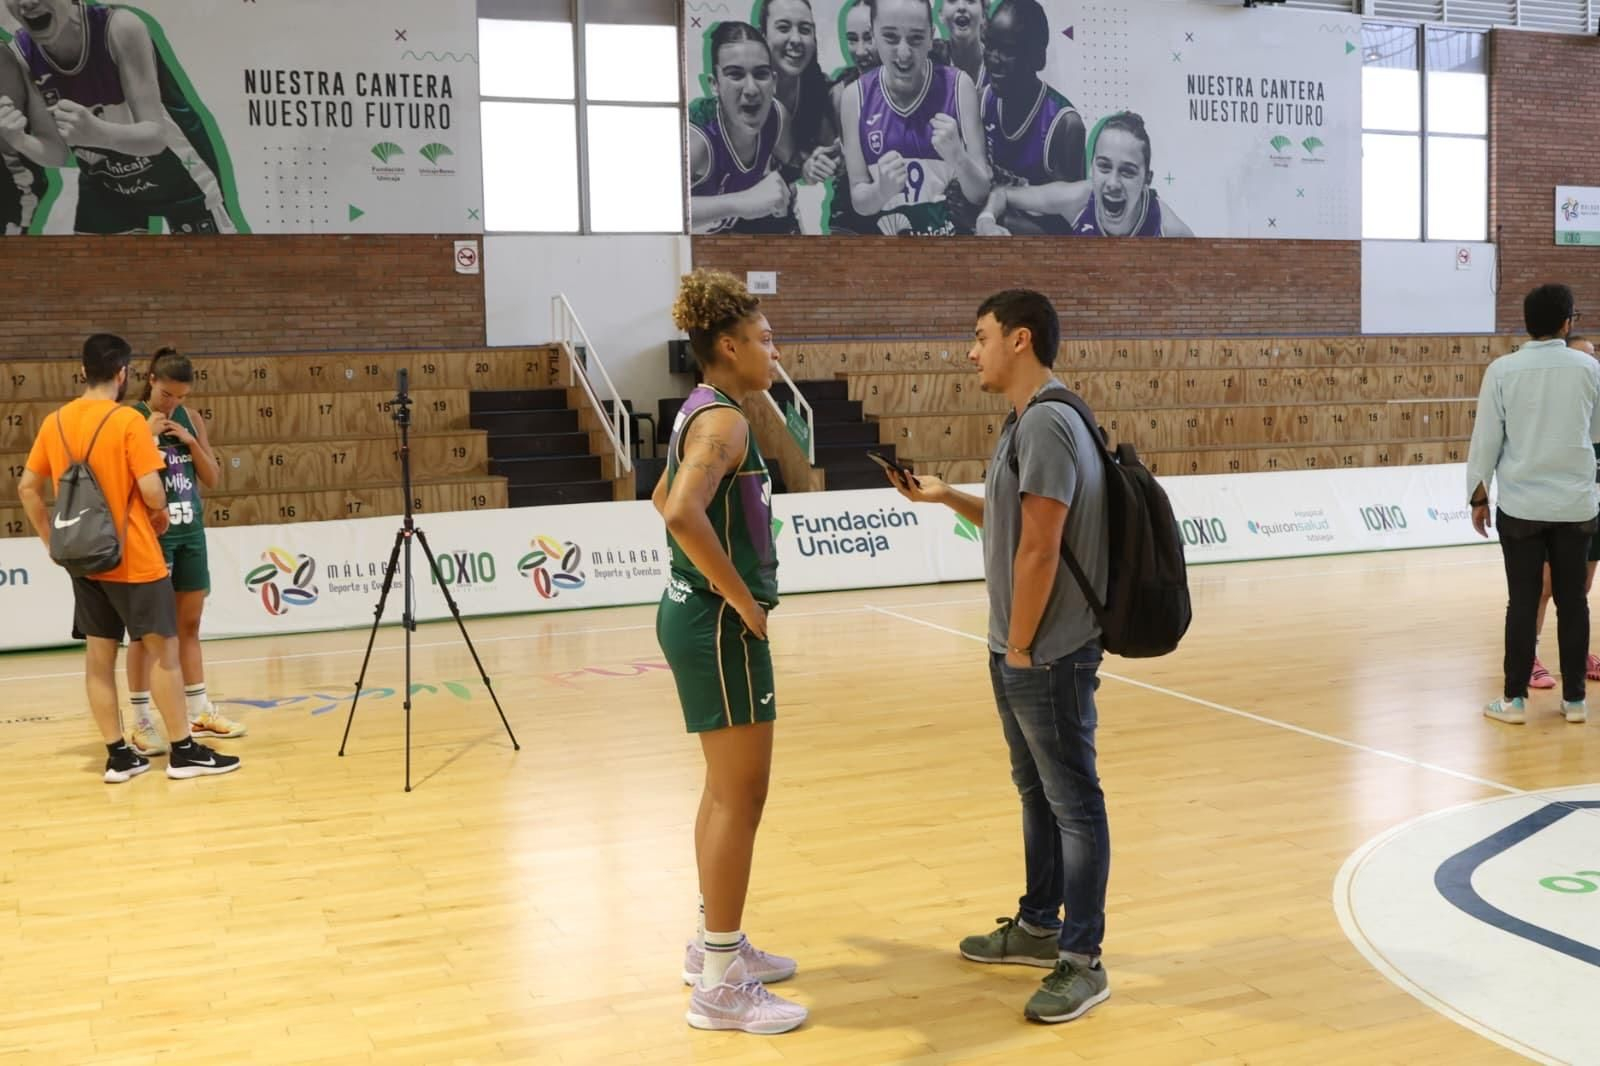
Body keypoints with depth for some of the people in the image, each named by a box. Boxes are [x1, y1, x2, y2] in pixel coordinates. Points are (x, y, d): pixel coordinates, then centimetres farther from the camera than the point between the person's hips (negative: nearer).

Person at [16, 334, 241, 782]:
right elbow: (151, 490, -19)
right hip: (134, 559, -6)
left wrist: (53, 541, 14)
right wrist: (160, 515, 2)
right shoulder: (128, 420, -14)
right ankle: (184, 751, 5)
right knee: (164, 651, 2)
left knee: (99, 655, 9)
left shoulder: (55, 423, 4)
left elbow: (27, 488, 9)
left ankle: (118, 756, 13)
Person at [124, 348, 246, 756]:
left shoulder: (191, 419, 7)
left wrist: (191, 442, -7)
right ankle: (142, 723, 4)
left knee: (189, 624, 13)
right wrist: (145, 436, -22)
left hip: (191, 531, 6)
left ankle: (200, 714, 21)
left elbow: (213, 478, 7)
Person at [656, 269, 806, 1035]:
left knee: (726, 790, 18)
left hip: (703, 617, 10)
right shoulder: (722, 420, -18)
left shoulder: (704, 412, 12)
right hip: (720, 626, -10)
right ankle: (721, 985, 5)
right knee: (740, 797, -3)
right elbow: (683, 513, -35)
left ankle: (716, 946, 31)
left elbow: (663, 498, 26)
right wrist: (742, 598, -24)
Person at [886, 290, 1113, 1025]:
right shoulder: (1025, 421, 12)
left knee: (1073, 803, -1)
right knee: (1037, 791, 19)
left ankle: (1082, 961, 7)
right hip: (1019, 649, 10)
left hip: (1048, 653, -10)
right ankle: (1040, 927, 33)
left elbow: (1040, 551, -22)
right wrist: (947, 497, 12)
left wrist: (1019, 646, -15)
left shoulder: (1047, 422, -20)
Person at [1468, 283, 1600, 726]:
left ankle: (1514, 698, 6)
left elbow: (1486, 437, -5)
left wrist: (1478, 495, 4)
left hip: (1521, 505, -1)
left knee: (1523, 601, 3)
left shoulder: (1502, 370, -7)